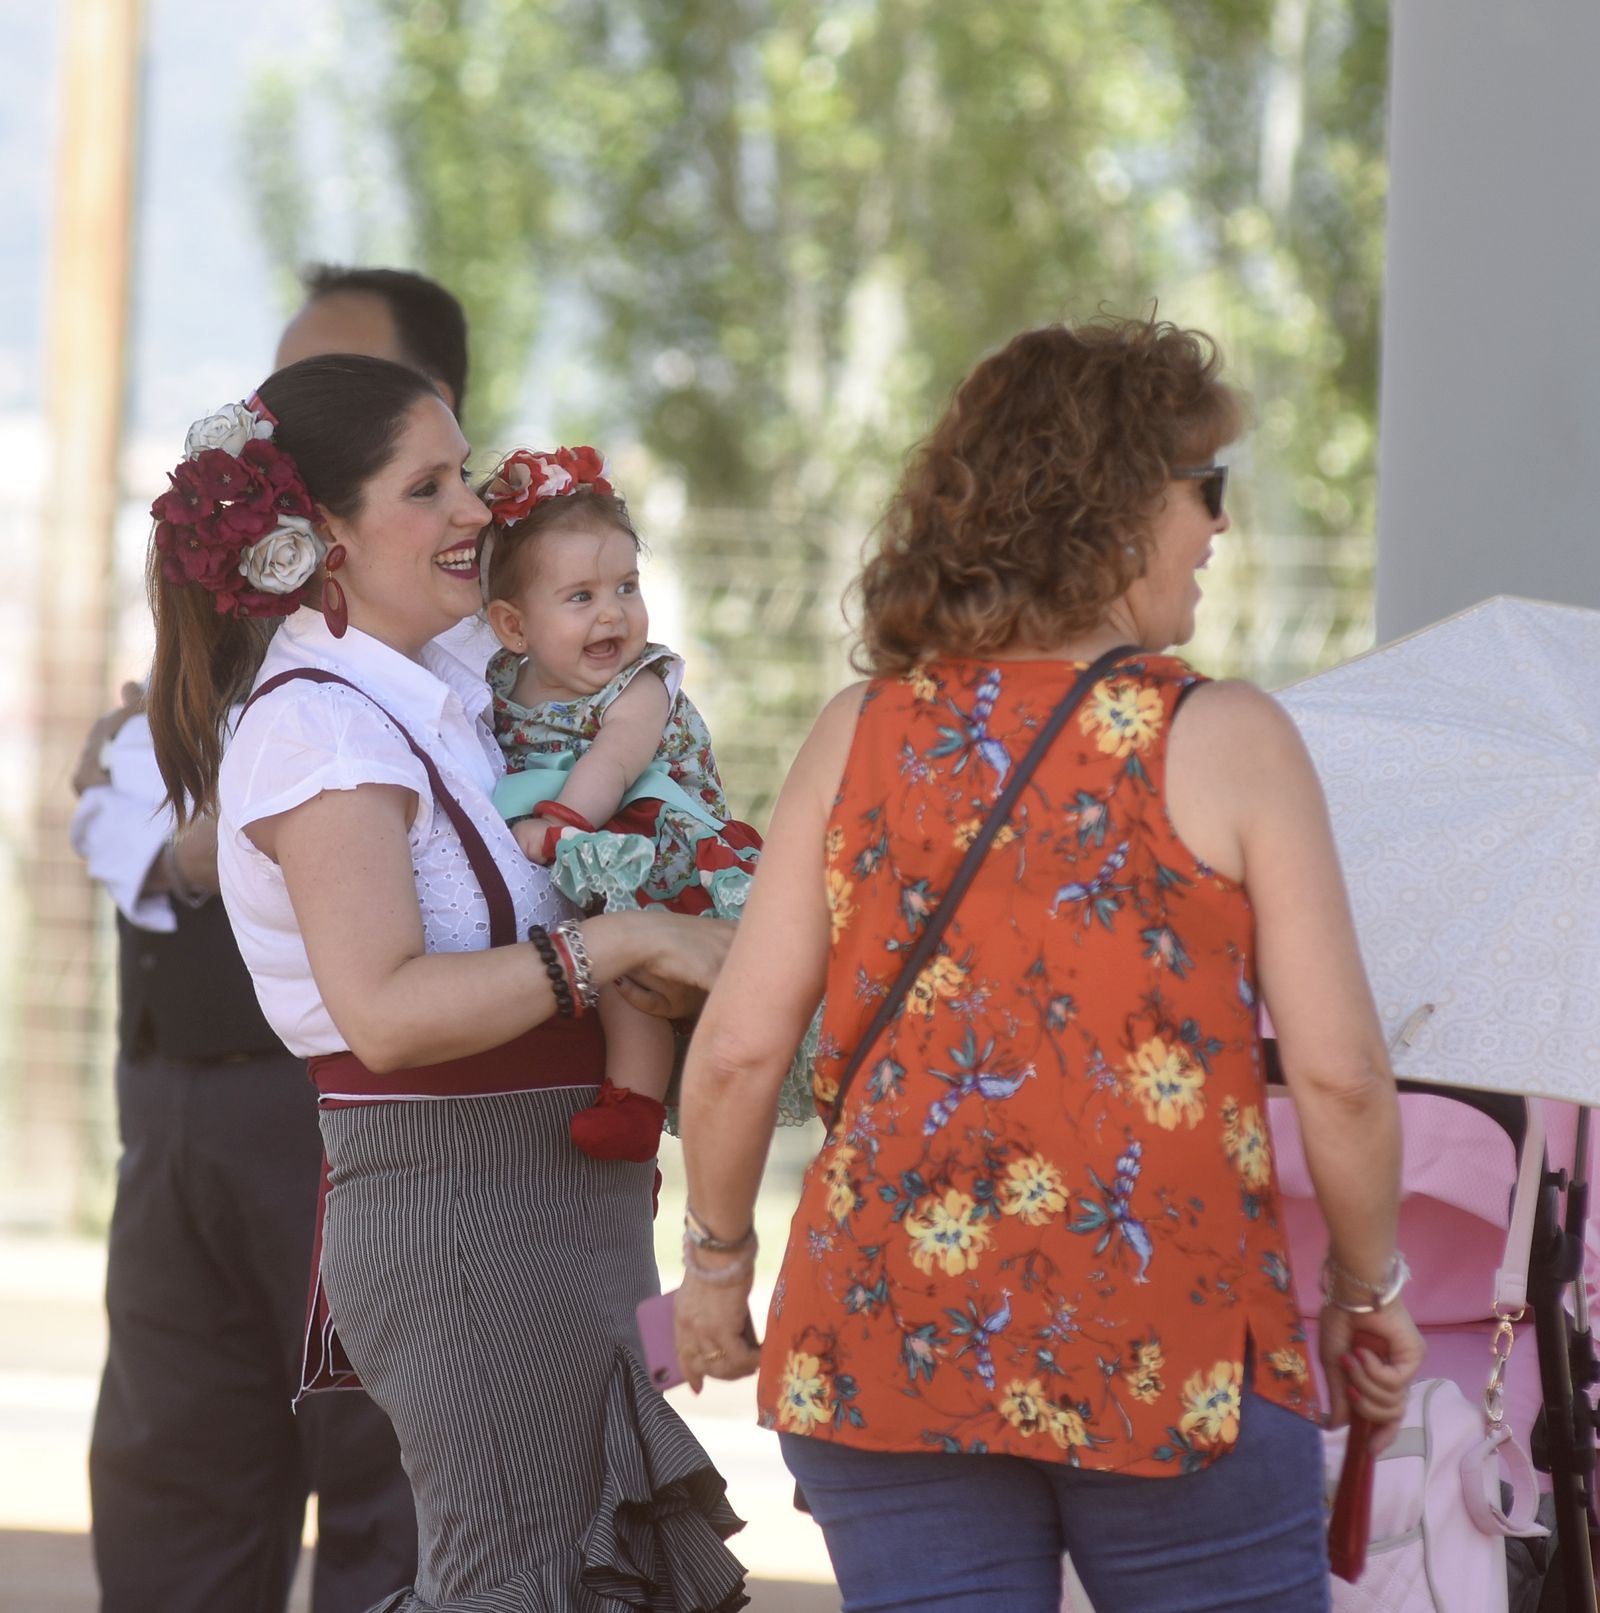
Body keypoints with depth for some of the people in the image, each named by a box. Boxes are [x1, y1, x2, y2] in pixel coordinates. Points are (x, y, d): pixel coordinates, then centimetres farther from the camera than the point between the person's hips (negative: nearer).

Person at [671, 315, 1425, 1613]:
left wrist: (719, 1253, 16)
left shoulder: (862, 735, 4)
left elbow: (740, 1047, 0)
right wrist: (1370, 1289, 8)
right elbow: (1338, 1071, -7)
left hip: (885, 1352, 3)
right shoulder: (1227, 741, -4)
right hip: (1176, 1361, -3)